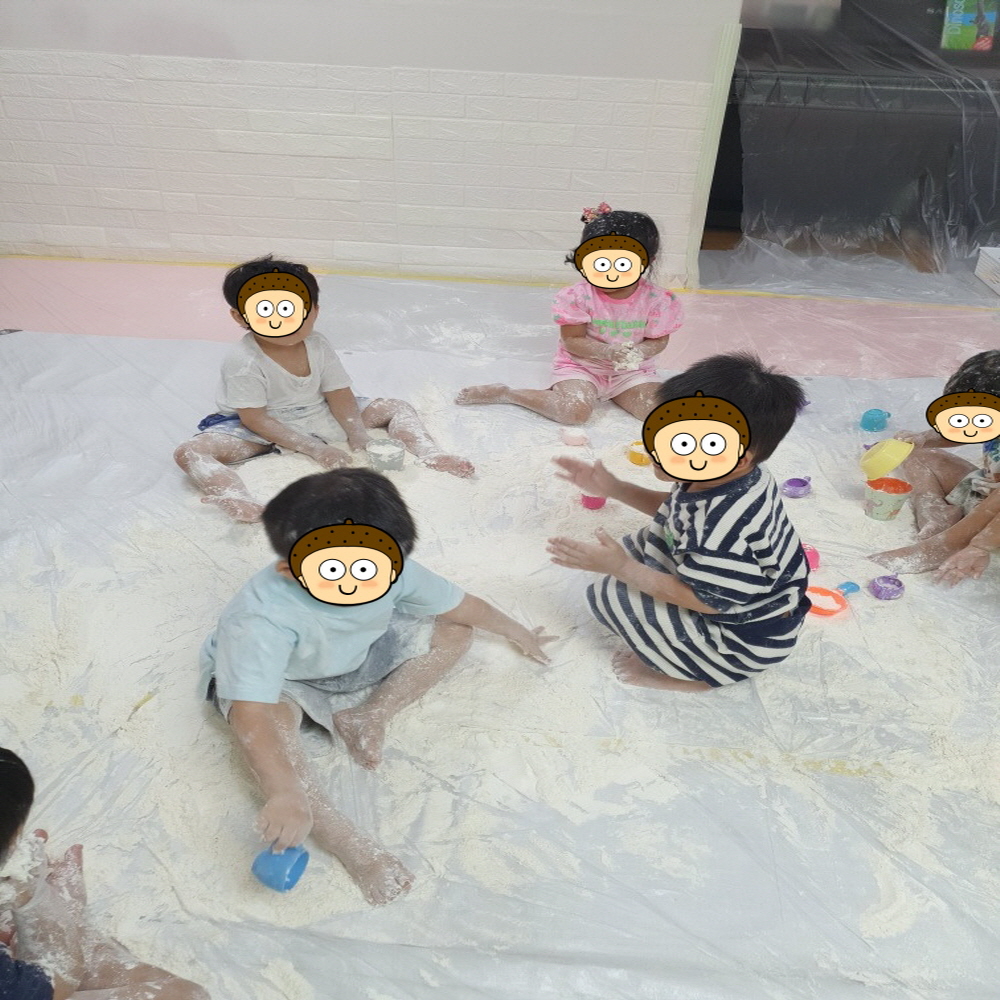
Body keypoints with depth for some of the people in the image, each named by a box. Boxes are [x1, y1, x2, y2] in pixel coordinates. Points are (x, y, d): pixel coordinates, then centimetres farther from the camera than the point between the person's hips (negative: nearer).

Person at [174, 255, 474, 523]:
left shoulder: (318, 346, -7)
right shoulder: (243, 361, -22)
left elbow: (340, 397, -5)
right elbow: (256, 419, -22)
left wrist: (358, 437, -21)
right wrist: (315, 449, -27)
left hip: (317, 418, 4)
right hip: (261, 431, -4)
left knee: (395, 407, 0)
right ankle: (238, 500, -60)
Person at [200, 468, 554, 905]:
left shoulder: (393, 570, -27)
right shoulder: (262, 620, -44)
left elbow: (460, 605, -10)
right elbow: (252, 716, -50)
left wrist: (516, 633, 5)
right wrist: (285, 796, -62)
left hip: (356, 655, 5)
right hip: (277, 675, -5)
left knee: (453, 633, -5)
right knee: (270, 724, -40)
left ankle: (367, 717, -9)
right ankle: (346, 844, -33)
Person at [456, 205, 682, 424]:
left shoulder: (657, 300, -11)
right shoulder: (578, 297, -18)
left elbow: (658, 340, -2)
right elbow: (572, 341, -14)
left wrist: (639, 352, -26)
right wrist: (607, 352, -30)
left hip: (632, 371, 3)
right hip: (580, 366, -2)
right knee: (573, 412, -29)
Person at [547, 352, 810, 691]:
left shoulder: (726, 526, -40)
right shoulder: (726, 478, -12)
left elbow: (702, 600, -26)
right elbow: (675, 510, 10)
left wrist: (621, 569, -22)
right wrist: (614, 489, 4)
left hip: (747, 638, -9)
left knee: (607, 596, -14)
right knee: (640, 545, 14)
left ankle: (700, 673, 2)